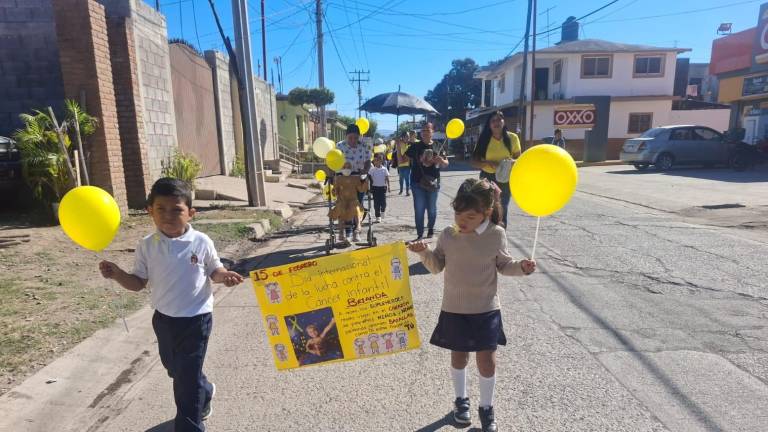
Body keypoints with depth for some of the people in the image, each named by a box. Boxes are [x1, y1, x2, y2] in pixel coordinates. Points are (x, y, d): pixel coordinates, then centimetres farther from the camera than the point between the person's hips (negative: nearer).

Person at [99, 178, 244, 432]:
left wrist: (225, 276, -22)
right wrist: (118, 275, -17)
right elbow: (138, 282, 1)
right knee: (175, 370, 24)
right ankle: (205, 393, 53)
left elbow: (214, 271, 0)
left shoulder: (201, 242, -13)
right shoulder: (147, 246, -5)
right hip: (163, 318, 5)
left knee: (187, 378, 1)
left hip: (196, 319, -4)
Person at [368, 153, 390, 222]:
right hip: (375, 187, 1)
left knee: (383, 201, -5)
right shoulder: (372, 169, 0)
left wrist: (388, 186, 1)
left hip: (383, 187, 0)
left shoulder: (384, 169, 0)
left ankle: (383, 210, 26)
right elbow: (370, 178, 2)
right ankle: (378, 217, 11)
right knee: (376, 202, 2)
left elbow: (387, 178, 4)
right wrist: (370, 187, -3)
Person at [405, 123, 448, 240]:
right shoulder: (415, 146, 1)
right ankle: (420, 234, 6)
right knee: (419, 209, -2)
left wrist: (441, 161, -14)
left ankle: (430, 230, 32)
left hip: (433, 182, 2)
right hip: (418, 182, -1)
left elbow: (446, 164, 8)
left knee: (432, 208, 12)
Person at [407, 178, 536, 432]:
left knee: (487, 362, 6)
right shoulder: (448, 236, -9)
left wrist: (521, 267, -17)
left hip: (486, 310, -1)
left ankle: (486, 407, 32)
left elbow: (504, 265, 2)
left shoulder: (497, 235, -11)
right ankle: (461, 400, 41)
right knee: (459, 357, 16)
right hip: (454, 310, 1)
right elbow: (437, 267, 1)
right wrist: (425, 253, -17)